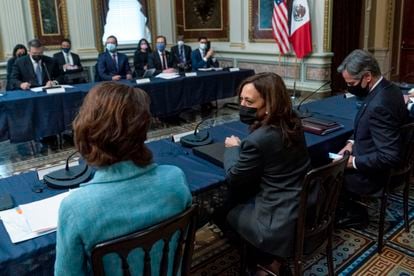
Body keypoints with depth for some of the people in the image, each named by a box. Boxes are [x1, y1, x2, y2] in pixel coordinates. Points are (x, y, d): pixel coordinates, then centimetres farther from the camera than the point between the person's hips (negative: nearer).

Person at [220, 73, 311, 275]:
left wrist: (233, 148, 3)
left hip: (281, 222, -8)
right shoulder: (293, 123, -2)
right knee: (240, 199, 26)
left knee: (225, 209, 16)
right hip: (305, 209, 8)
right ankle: (270, 255, 29)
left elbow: (234, 178, -11)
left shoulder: (258, 139, -27)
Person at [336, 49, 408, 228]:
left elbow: (389, 157, -32)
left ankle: (353, 213, 20)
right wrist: (354, 142, 1)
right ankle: (348, 208, 26)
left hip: (373, 175, -9)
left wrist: (353, 162, -22)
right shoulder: (388, 88, -2)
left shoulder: (379, 105, -32)